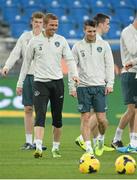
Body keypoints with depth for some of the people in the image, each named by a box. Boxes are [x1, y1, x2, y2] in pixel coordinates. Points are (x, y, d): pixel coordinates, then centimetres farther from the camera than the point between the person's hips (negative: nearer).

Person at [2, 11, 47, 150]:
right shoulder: (25, 37, 9)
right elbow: (15, 53, 4)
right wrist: (7, 66, -10)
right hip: (27, 76, 3)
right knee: (28, 109, 4)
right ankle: (28, 141, 9)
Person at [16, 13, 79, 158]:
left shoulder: (61, 40, 5)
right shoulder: (34, 41, 1)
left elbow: (69, 59, 1)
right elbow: (26, 63, 8)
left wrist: (74, 74, -18)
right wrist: (20, 83, 7)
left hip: (57, 82, 2)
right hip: (40, 82, -2)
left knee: (57, 118, 8)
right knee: (40, 116, -16)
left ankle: (56, 148, 21)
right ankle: (38, 147, -25)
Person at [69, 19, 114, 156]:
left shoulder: (104, 45, 6)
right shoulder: (77, 47, 4)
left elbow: (109, 65, 7)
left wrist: (109, 84, -2)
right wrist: (72, 87, -1)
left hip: (99, 86, 0)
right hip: (83, 87, 0)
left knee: (101, 118, -4)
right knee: (85, 118, -4)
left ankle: (101, 138, 25)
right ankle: (88, 148, -3)